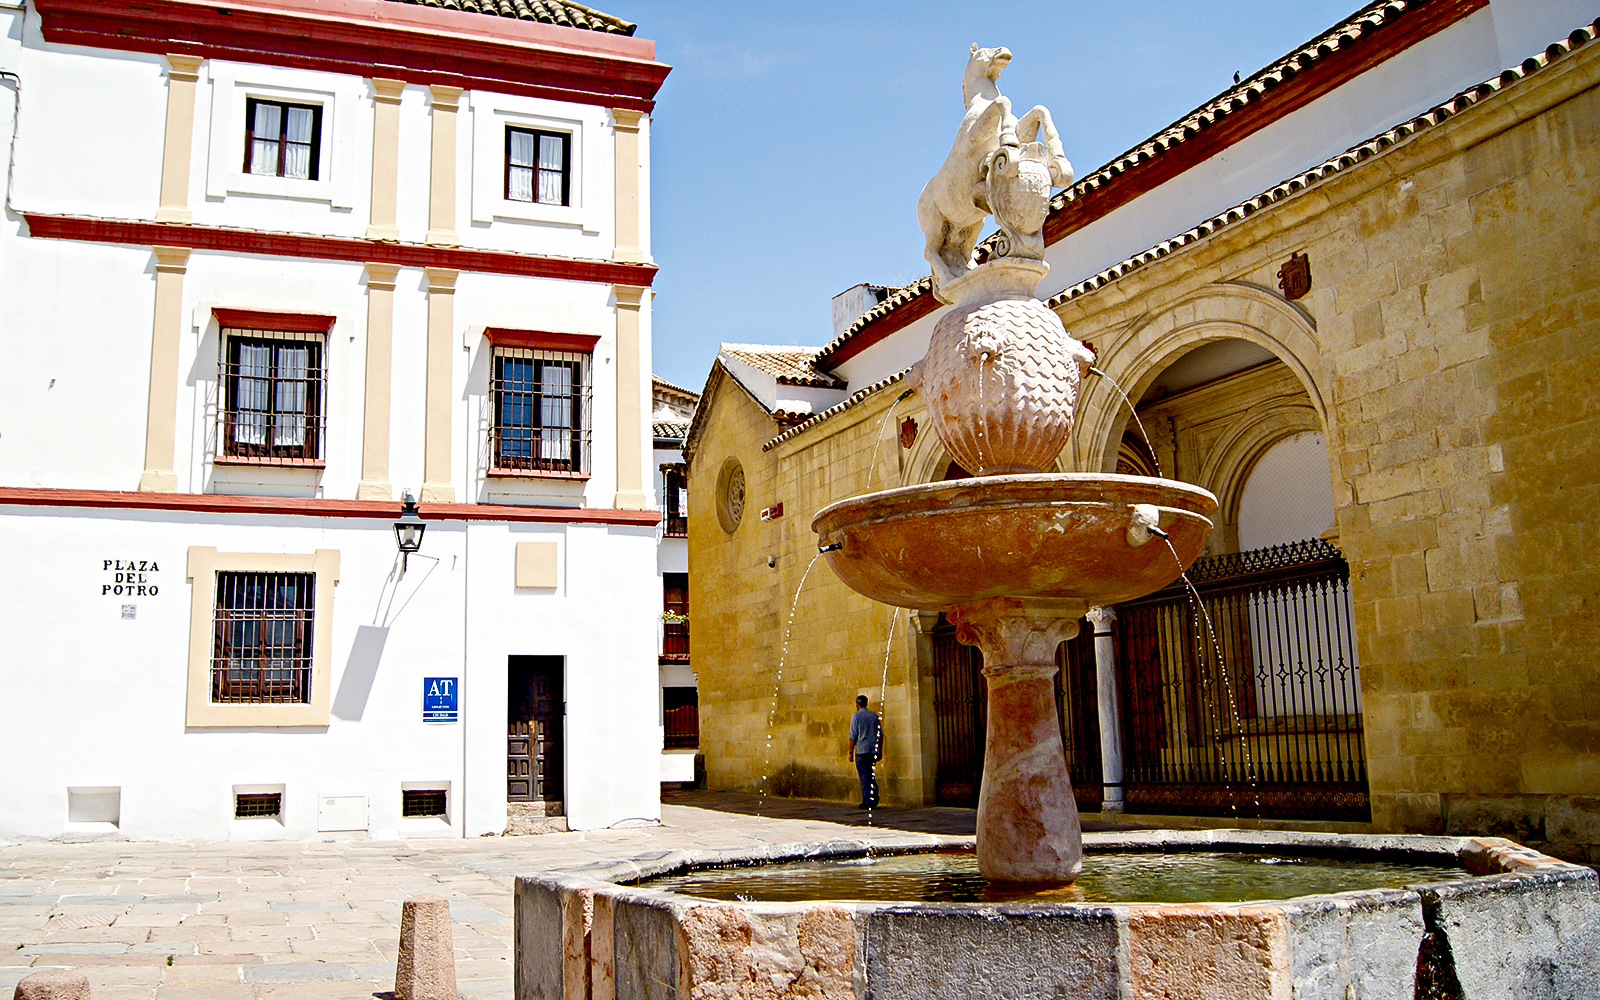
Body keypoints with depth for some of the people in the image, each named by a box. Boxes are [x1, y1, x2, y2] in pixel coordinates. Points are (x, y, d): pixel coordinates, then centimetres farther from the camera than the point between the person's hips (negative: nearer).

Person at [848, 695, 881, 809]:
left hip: (861, 750, -5)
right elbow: (880, 734, 11)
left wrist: (851, 752, -1)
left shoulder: (856, 716, -5)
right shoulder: (874, 715, 9)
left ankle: (866, 802, -1)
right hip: (874, 750, 5)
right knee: (870, 774, 18)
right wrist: (880, 751, 16)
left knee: (864, 775, 0)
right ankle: (874, 794, -1)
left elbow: (853, 736, -7)